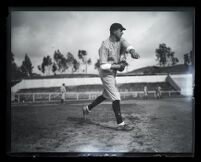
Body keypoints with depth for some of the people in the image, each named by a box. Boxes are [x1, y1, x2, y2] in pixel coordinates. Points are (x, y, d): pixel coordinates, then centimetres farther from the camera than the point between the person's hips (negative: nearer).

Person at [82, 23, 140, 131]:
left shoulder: (120, 40, 0)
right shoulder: (105, 46, -22)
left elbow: (126, 45, -23)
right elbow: (103, 65, -24)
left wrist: (132, 51, -44)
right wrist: (118, 66, -23)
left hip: (113, 73, 9)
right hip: (106, 74, -9)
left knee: (106, 95, 21)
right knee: (116, 97, -10)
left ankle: (87, 108, 36)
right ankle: (120, 124, -5)